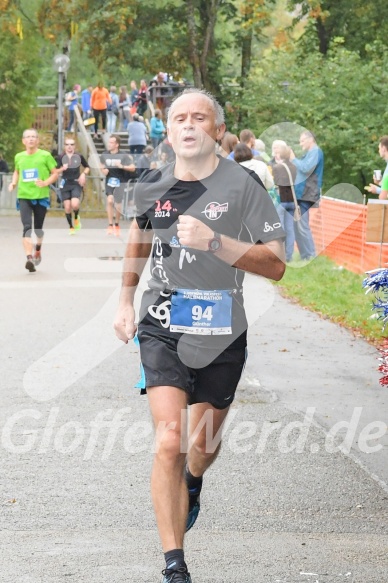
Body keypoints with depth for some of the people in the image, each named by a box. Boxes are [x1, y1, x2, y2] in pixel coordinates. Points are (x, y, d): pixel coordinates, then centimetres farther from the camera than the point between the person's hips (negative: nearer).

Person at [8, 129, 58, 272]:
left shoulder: (45, 156, -3)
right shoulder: (19, 157, 6)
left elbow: (55, 174, 1)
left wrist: (45, 183, -17)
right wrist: (13, 182, 6)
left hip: (41, 196, -1)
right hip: (24, 197, 1)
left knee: (38, 228, 11)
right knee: (27, 227, -15)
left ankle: (38, 249, 43)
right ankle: (29, 258, -25)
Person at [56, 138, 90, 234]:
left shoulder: (79, 156, 1)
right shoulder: (61, 157, 0)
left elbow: (87, 167, 15)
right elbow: (56, 171, 1)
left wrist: (84, 174, -4)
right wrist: (62, 169, -19)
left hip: (76, 184, -1)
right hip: (65, 184, 1)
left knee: (75, 204, -20)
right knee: (67, 207, -1)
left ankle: (76, 218, 13)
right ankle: (71, 227, 17)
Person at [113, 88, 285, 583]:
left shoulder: (242, 185, -10)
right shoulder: (151, 186, 1)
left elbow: (275, 266, -13)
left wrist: (213, 241, -25)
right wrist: (126, 300, 22)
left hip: (221, 335, 0)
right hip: (163, 328, 1)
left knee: (203, 443, 17)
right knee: (169, 441, -17)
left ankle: (192, 483, 56)